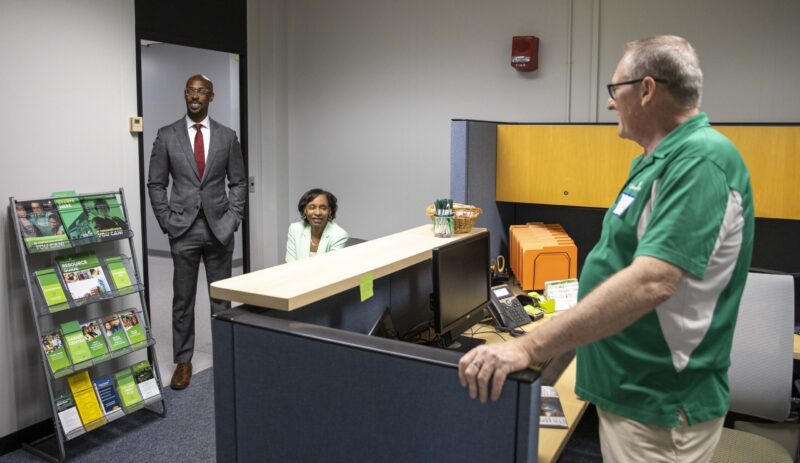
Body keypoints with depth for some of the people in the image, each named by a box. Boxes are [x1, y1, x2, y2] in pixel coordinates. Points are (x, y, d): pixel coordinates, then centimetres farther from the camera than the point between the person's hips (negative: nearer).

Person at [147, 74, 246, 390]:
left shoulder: (227, 136, 4)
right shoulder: (167, 136, 1)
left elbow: (238, 182, 6)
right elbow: (156, 184, 3)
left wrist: (232, 219, -4)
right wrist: (167, 221, -4)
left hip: (219, 228, 1)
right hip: (183, 228, 0)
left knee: (222, 298, 9)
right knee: (183, 300, 6)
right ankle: (183, 361, 18)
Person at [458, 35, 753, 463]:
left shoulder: (702, 160, -22)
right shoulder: (659, 159, 10)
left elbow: (651, 282, -34)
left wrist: (529, 347, -35)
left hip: (658, 409, -9)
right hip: (629, 391, 9)